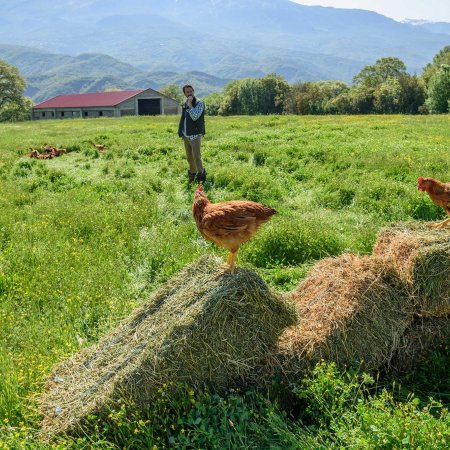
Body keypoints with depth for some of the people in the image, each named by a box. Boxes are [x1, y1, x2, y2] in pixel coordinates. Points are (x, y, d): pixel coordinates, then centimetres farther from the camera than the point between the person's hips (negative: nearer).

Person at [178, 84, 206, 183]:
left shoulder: (199, 103, -7)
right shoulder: (185, 104, 13)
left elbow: (195, 117, -21)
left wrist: (190, 104, -18)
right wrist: (181, 132, 17)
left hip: (195, 135, -7)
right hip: (186, 135, 7)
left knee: (196, 156, -13)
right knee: (189, 157, 12)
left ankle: (201, 174, -6)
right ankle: (192, 174, 24)